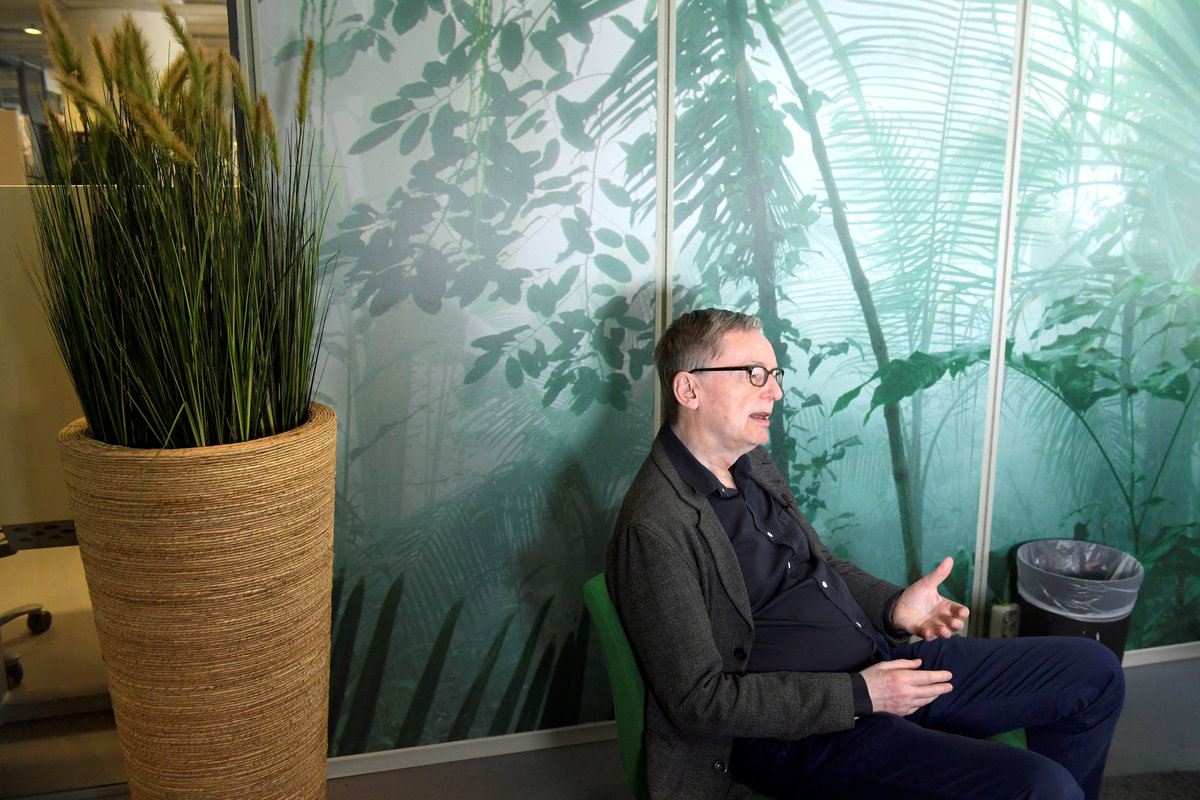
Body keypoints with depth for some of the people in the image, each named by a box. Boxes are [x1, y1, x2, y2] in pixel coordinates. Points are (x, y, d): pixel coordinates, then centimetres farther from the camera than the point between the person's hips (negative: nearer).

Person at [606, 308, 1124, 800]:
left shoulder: (754, 465, 8)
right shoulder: (654, 527, -20)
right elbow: (699, 702, -20)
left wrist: (893, 606, 0)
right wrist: (859, 696, -19)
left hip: (881, 662, 9)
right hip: (797, 732, -9)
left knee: (1093, 672, 11)